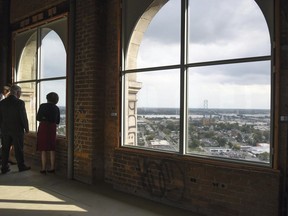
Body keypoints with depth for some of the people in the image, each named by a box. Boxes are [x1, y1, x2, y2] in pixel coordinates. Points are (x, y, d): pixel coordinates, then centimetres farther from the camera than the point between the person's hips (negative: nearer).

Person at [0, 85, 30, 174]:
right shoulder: (20, 103, -14)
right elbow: (24, 117, -13)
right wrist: (26, 128, -1)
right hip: (17, 130, -4)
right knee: (18, 149, 6)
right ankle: (21, 166, 17)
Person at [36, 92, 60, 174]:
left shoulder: (43, 106, -5)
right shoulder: (56, 108, 4)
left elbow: (38, 118, 0)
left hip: (43, 127, -3)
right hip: (52, 128, 3)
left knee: (44, 149, 3)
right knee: (52, 149, 11)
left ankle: (43, 168, 5)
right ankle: (52, 168, 14)